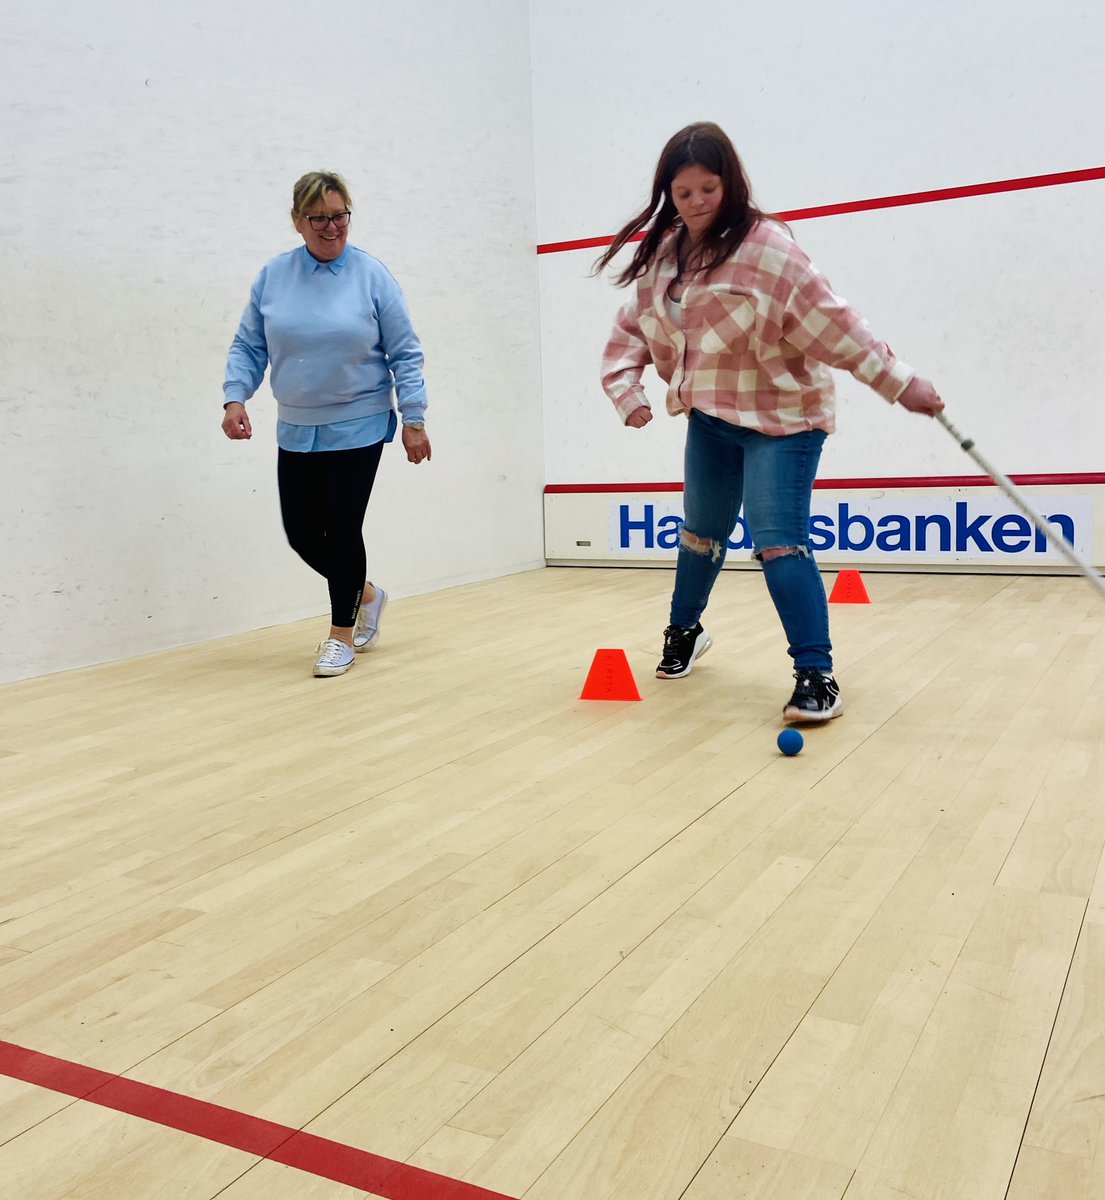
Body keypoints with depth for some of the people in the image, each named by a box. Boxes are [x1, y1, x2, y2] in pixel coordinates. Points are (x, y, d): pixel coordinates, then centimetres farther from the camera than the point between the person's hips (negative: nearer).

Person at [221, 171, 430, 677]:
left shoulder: (371, 275, -6)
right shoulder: (273, 275, 2)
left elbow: (405, 355, -3)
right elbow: (248, 346, 7)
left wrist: (413, 418, -7)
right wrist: (235, 398, -8)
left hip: (358, 428, -4)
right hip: (296, 431, 4)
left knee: (341, 528, -4)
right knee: (302, 532, 6)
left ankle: (342, 634, 15)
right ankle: (366, 593, 33)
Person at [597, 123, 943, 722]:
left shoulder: (765, 246, -18)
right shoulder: (663, 254, 2)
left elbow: (832, 324, -21)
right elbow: (631, 330, 9)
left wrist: (901, 382, -22)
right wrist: (627, 390, -6)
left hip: (782, 417, -6)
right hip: (709, 419, 7)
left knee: (779, 544, -17)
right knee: (700, 533, 20)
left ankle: (817, 677, -12)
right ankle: (685, 631, 44)